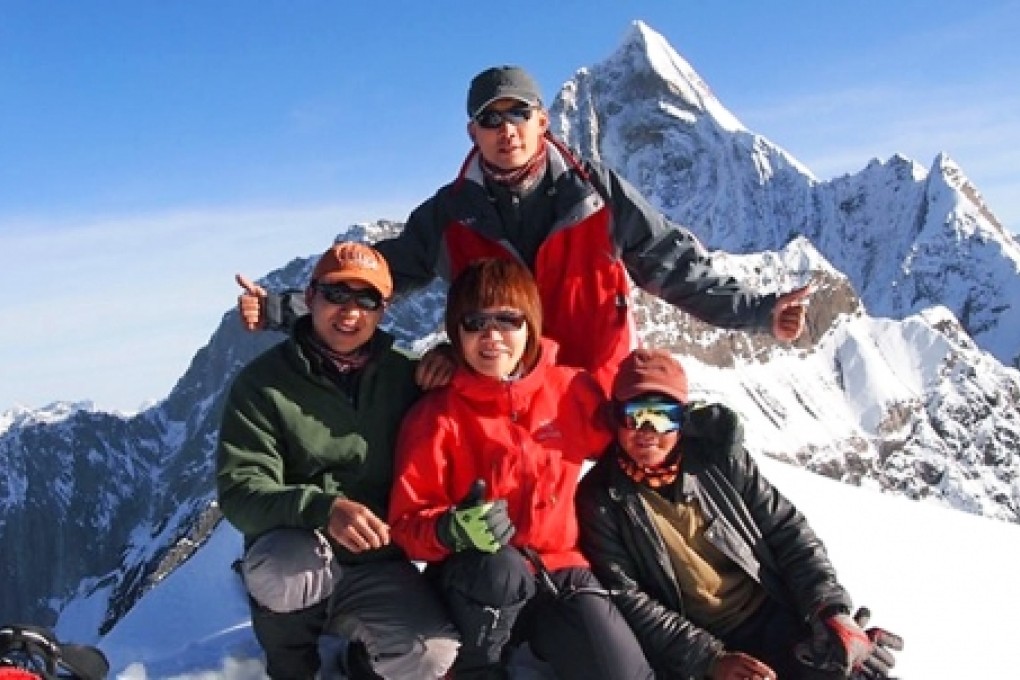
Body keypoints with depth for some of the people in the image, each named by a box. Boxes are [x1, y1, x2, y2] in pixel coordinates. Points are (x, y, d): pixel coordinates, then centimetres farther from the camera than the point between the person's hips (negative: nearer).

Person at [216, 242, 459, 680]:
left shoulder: (404, 374, 4)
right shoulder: (262, 381, -6)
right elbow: (240, 491, -16)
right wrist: (323, 508, -33)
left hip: (378, 566, 2)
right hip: (296, 559, -1)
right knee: (287, 564, -36)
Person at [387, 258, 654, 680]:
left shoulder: (571, 389, -1)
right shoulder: (436, 416, -10)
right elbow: (407, 523, -12)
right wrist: (454, 529, -32)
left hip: (558, 568, 2)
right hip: (477, 582, -1)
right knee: (499, 569, -37)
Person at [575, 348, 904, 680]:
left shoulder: (718, 457, 5)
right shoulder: (601, 500, -2)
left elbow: (790, 534, 8)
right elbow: (626, 599, -7)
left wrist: (832, 612, -6)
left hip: (781, 623, 2)